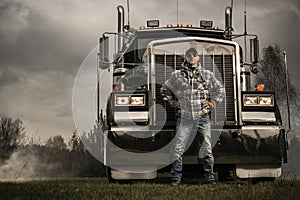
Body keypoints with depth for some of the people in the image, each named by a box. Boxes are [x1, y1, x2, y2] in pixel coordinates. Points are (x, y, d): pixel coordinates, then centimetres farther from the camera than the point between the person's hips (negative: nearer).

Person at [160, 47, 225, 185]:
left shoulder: (207, 75, 8)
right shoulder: (176, 75, 5)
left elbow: (220, 90, 18)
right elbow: (164, 90, 20)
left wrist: (212, 102, 8)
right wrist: (172, 102, 10)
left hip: (203, 117, 1)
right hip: (184, 118, -1)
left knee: (205, 148, 6)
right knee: (177, 148, -6)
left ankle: (209, 177, 17)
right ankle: (176, 177, 3)